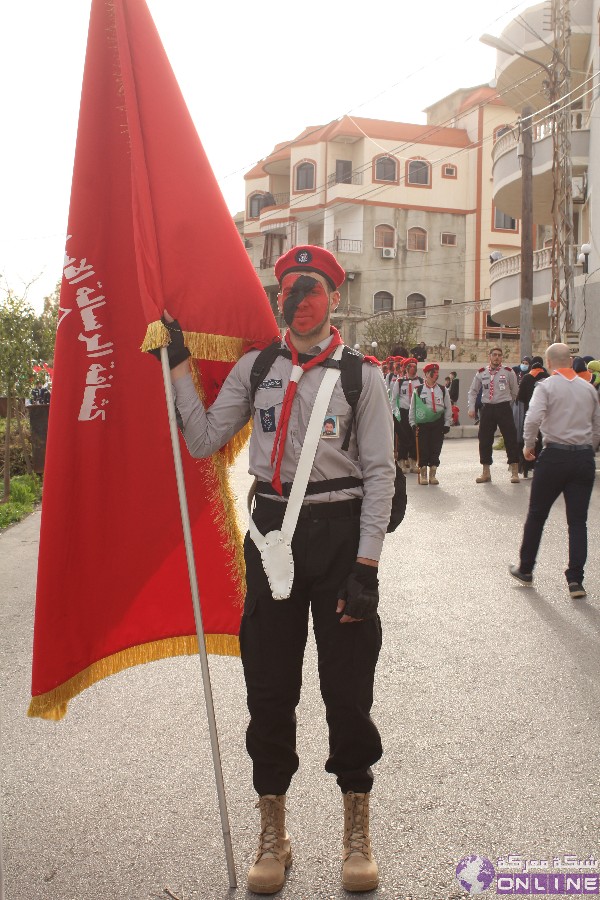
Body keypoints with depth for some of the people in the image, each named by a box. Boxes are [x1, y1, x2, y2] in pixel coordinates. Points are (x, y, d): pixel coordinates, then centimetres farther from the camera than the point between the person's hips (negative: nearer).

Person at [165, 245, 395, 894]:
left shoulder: (361, 374, -1)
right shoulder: (255, 366, 8)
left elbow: (379, 473, -4)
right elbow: (204, 441, 5)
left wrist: (366, 565, -10)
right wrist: (179, 367, 1)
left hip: (340, 531, -2)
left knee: (347, 683, 6)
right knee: (269, 685, 8)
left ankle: (357, 832, 28)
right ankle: (272, 834, 27)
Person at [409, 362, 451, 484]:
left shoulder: (443, 390, 9)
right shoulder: (418, 391, 4)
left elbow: (448, 408, 10)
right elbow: (412, 408, 5)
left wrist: (447, 424, 3)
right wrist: (413, 423, -2)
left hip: (438, 423, 2)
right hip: (422, 423, -2)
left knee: (436, 449, 2)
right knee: (423, 449, -2)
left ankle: (433, 474, 12)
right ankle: (423, 475, 9)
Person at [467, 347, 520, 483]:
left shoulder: (508, 372, -1)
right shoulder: (481, 373, 6)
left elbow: (514, 392, 9)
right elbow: (473, 391, 15)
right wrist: (471, 408, 6)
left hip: (503, 408, -3)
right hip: (487, 409, 3)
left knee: (511, 439, -5)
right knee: (484, 440, 5)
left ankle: (515, 472, 1)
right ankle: (486, 472, 16)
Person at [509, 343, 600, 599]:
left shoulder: (546, 386, -5)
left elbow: (533, 418, -19)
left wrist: (528, 445, -4)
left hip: (555, 455, -3)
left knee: (536, 514, 11)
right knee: (578, 520, 6)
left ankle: (525, 570, 22)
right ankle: (575, 580, 1)